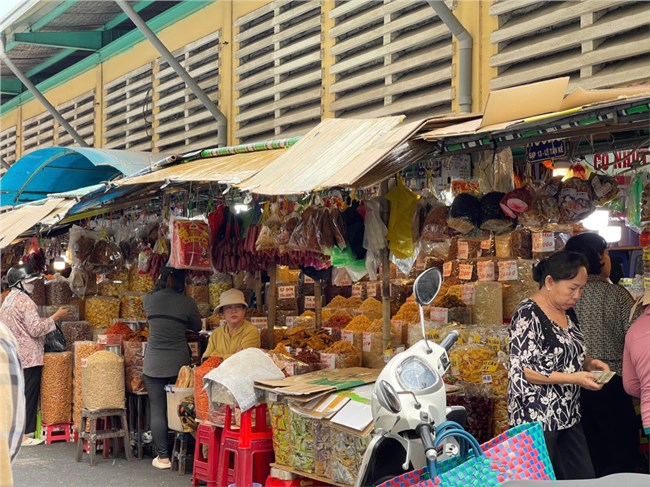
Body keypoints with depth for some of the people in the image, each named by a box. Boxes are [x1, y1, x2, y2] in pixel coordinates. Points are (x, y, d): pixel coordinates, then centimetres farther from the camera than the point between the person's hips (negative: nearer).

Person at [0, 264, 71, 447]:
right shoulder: (25, 302, -16)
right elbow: (35, 329, -20)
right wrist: (56, 317, -13)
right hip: (29, 357, -9)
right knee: (29, 396, -3)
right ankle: (24, 435, 0)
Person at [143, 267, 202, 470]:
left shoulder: (149, 300, -2)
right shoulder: (186, 302, -7)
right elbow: (197, 326, 7)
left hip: (154, 364, 0)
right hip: (179, 362, 0)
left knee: (157, 409, 4)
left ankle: (163, 456, 5)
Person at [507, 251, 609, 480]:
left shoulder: (567, 311, 8)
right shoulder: (528, 315, -17)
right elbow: (522, 371, -21)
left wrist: (589, 362, 1)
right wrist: (574, 378, -23)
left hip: (568, 415, 8)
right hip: (536, 418, -8)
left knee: (583, 479, 12)